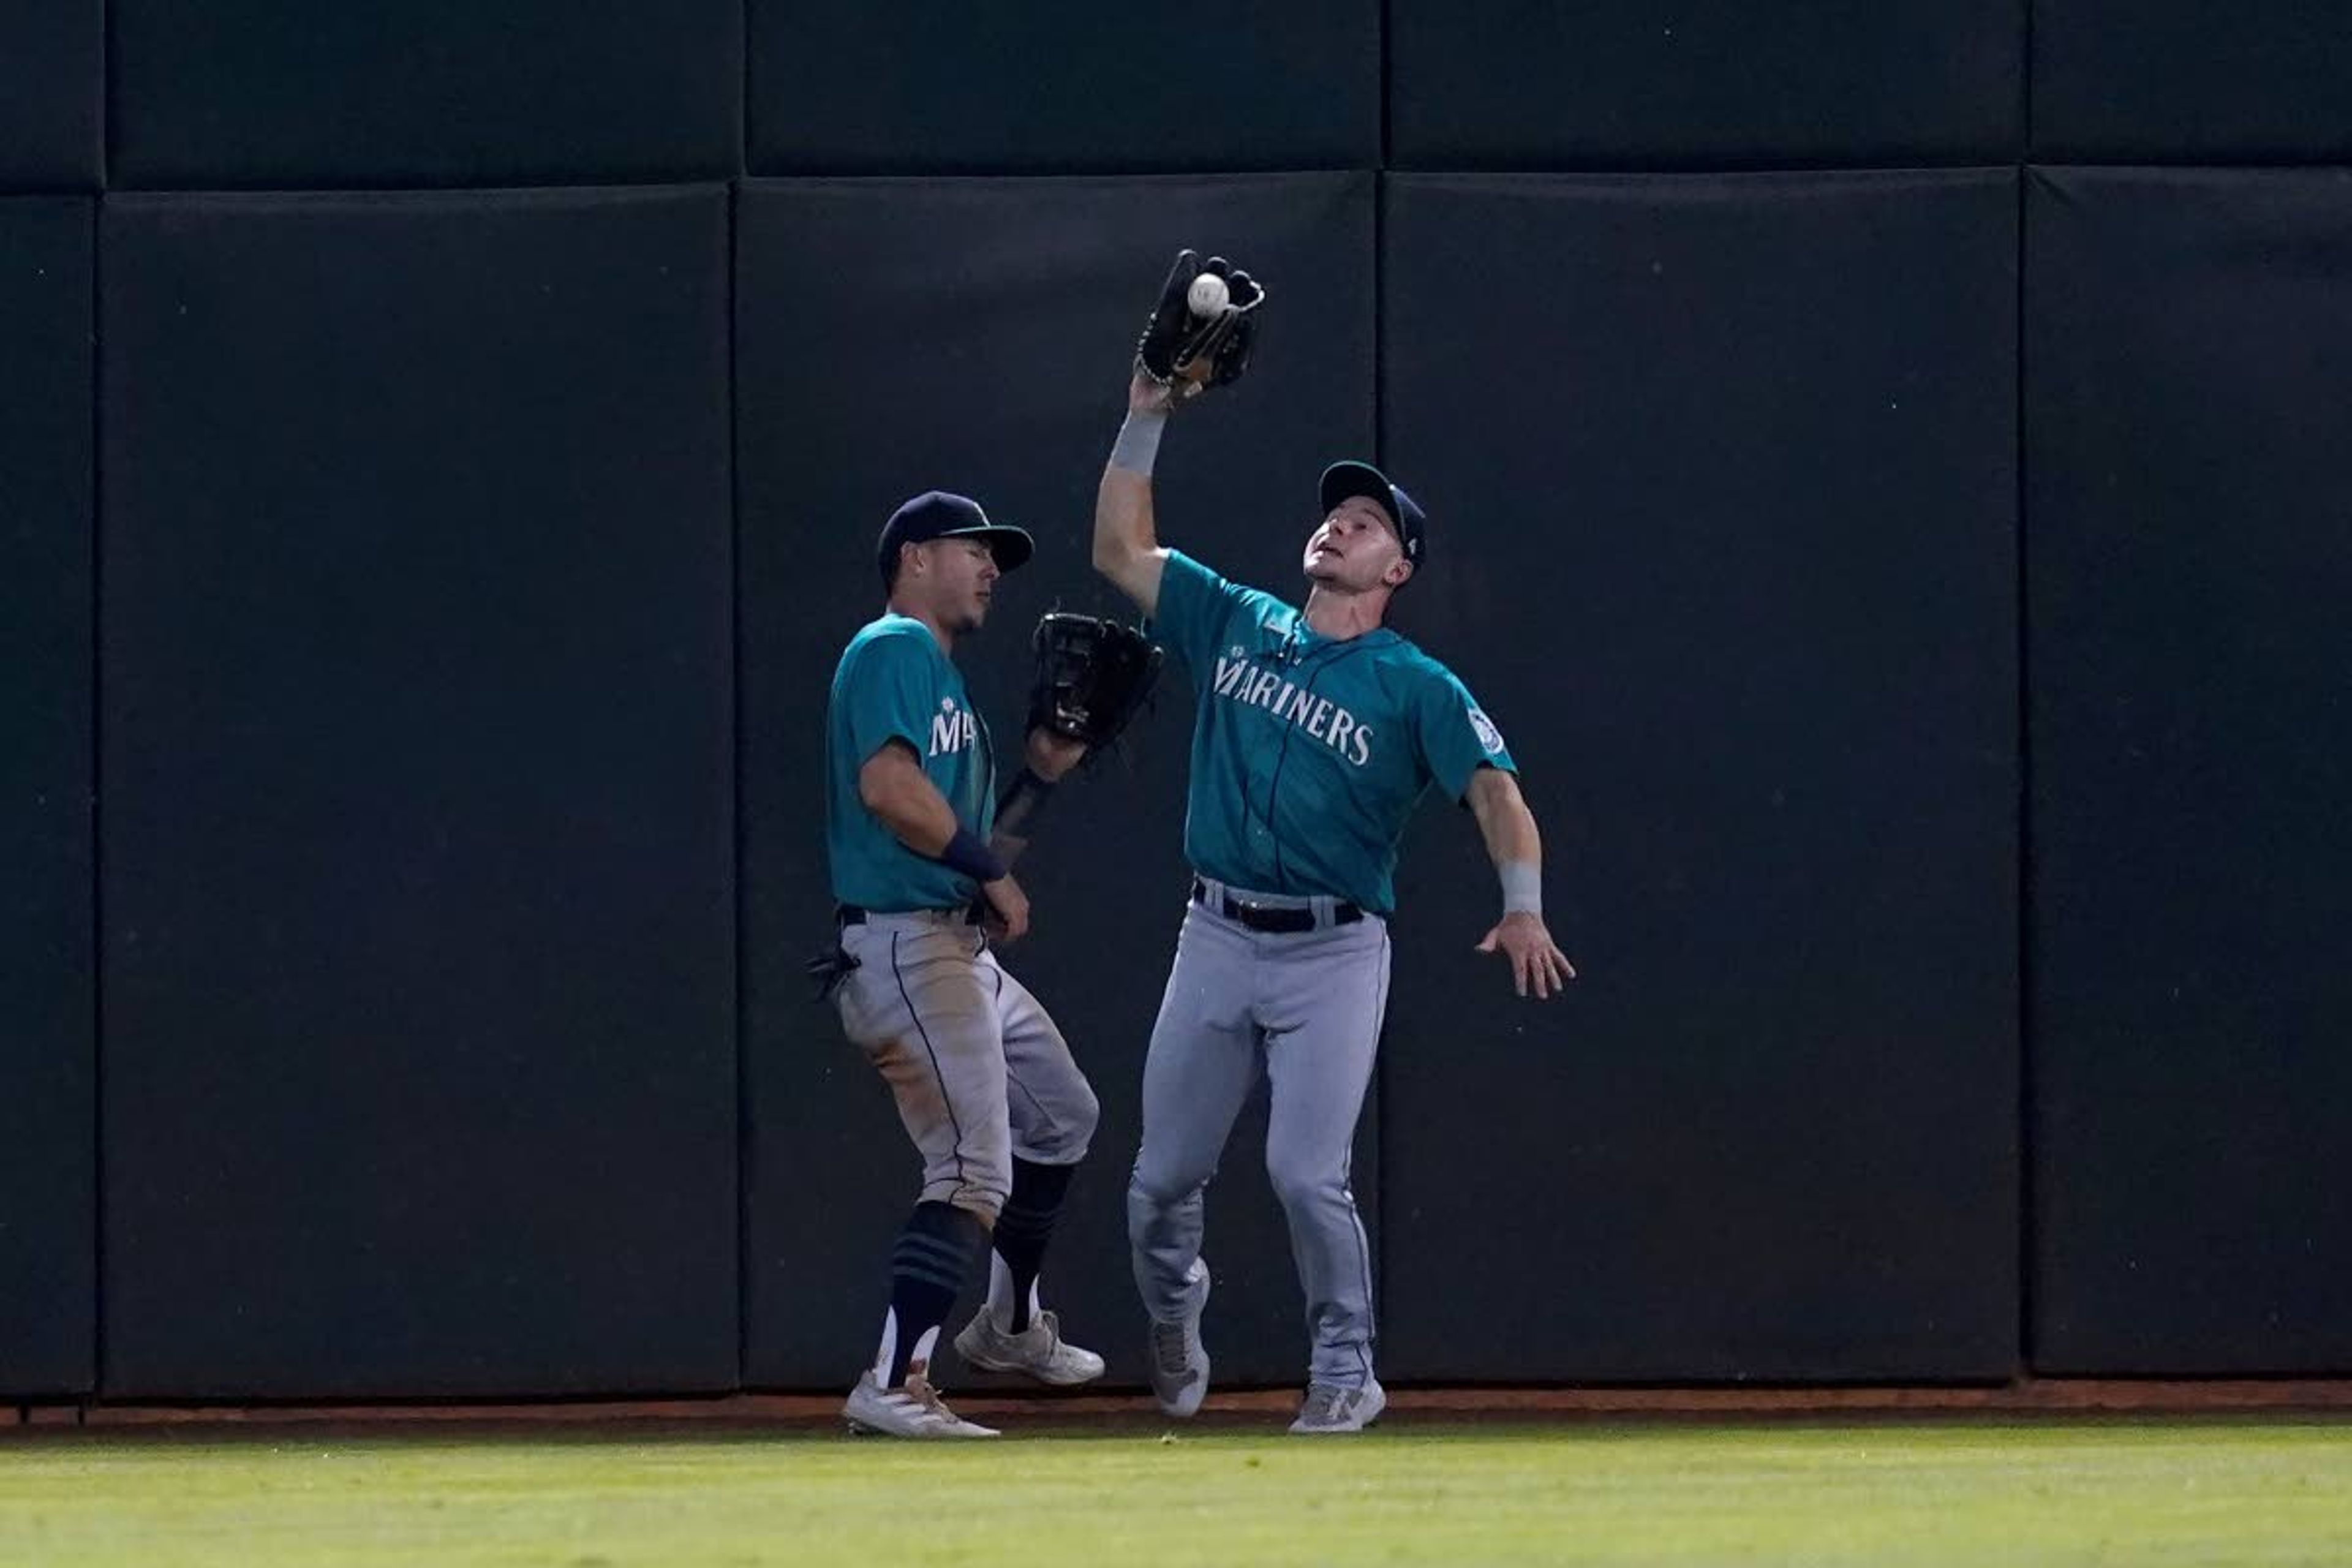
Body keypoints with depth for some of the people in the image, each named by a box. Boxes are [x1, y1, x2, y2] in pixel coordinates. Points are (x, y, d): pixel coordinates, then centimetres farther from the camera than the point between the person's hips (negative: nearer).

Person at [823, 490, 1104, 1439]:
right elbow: (888, 785, -24)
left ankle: (1010, 1326, 39)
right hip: (904, 943, -11)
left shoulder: (944, 676, 23)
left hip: (960, 949, 11)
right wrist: (992, 870, -17)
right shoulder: (895, 648, -8)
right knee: (975, 1173, -19)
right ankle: (894, 1386, -26)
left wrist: (1042, 774, 14)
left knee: (1061, 1114, 27)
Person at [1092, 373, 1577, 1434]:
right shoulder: (1236, 627, 11)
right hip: (1218, 939, 3)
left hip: (1334, 953, -3)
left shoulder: (1417, 689, -1)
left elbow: (1495, 790, -13)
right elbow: (1120, 548, 12)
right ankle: (1171, 1319, 35)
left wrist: (1523, 909, -30)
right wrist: (1145, 421, 4)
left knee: (1307, 1175, -13)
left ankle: (1346, 1370, 4)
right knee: (1164, 1177, 7)